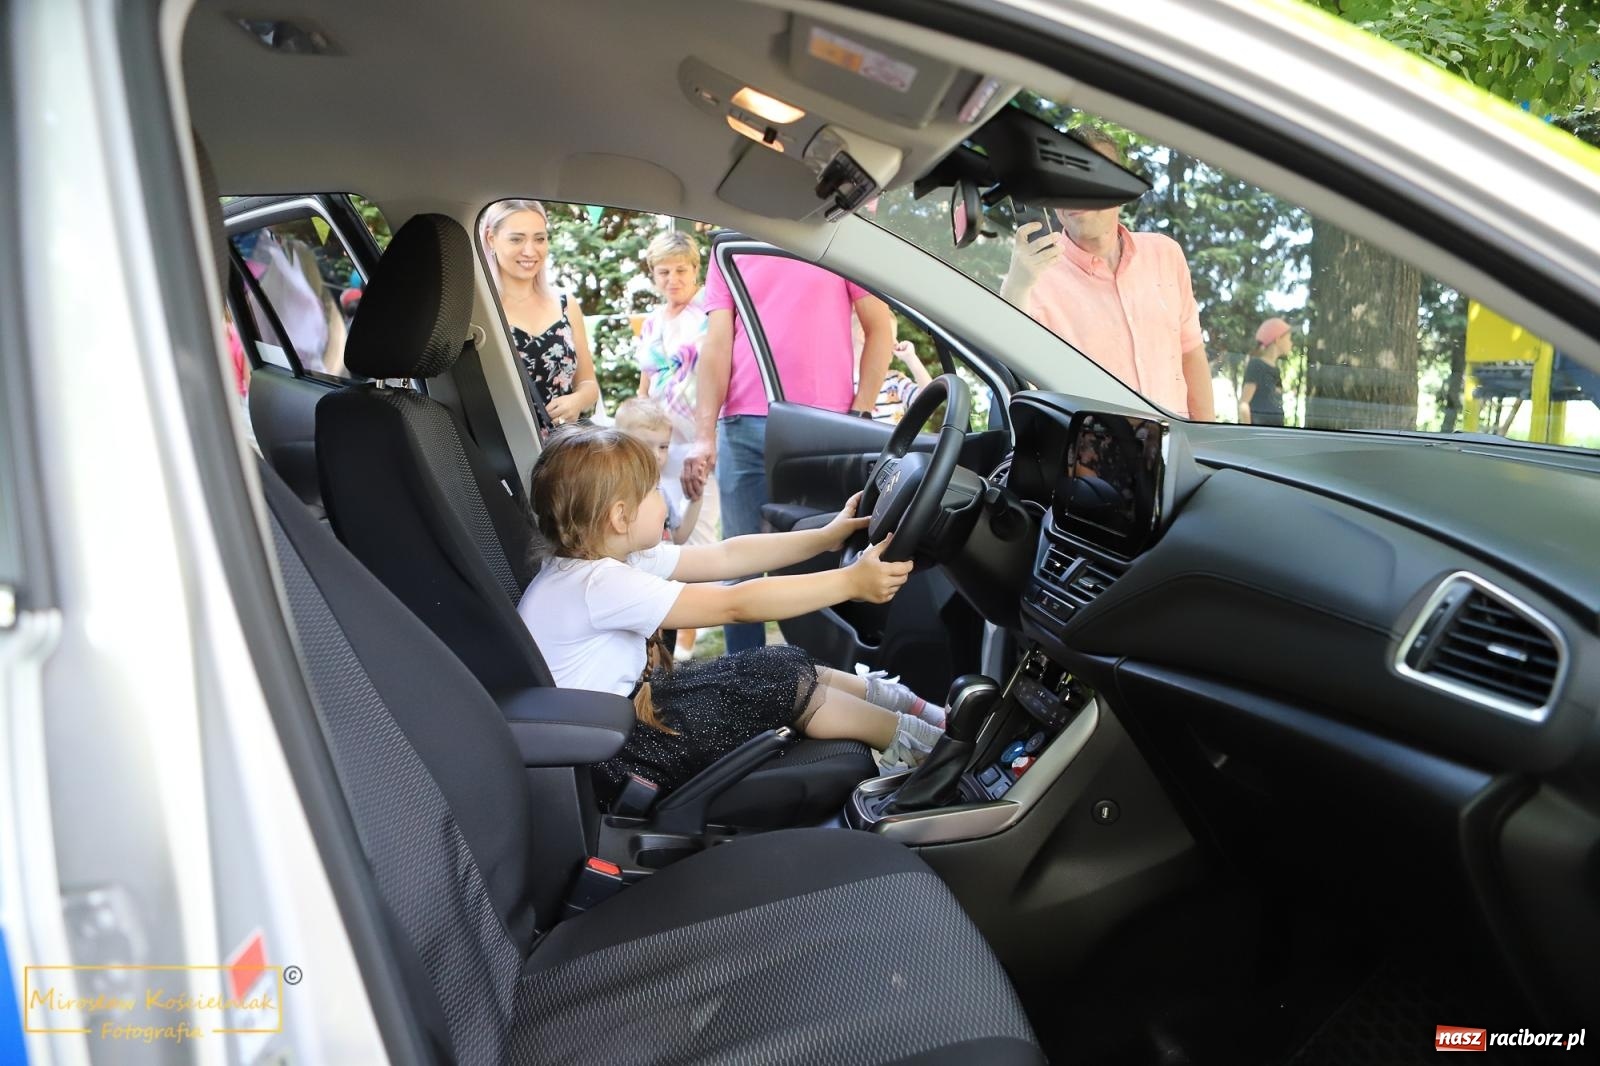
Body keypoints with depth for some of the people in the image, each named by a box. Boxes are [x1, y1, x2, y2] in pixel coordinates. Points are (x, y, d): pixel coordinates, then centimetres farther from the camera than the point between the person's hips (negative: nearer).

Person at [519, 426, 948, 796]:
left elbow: (726, 557, 2)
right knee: (783, 680, -9)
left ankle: (883, 697, 18)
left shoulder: (616, 554, 1)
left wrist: (827, 537, -2)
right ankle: (906, 739, 6)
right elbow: (735, 605, -31)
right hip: (605, 754, -9)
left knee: (786, 666, 2)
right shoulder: (598, 583, -28)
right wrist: (851, 582, -30)